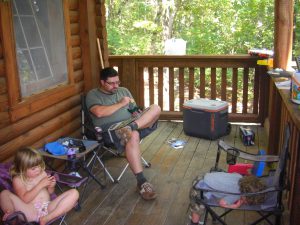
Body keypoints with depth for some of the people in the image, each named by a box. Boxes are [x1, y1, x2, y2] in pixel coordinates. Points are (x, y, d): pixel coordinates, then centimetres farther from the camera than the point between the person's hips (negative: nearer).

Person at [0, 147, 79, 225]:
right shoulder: (18, 180, 2)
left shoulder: (42, 173, 13)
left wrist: (51, 186, -2)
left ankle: (47, 218, -26)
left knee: (74, 193, -17)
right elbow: (25, 199, -12)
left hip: (48, 208, 4)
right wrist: (41, 184, -14)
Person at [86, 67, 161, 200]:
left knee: (156, 108, -15)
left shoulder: (124, 91, 23)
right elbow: (99, 112, -13)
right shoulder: (93, 95, 6)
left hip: (130, 124, 6)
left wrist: (138, 117, -4)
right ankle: (141, 182, -38)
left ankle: (134, 126, -37)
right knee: (133, 136, -41)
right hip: (111, 129, -6)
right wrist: (121, 104, -5)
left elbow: (134, 110, 21)